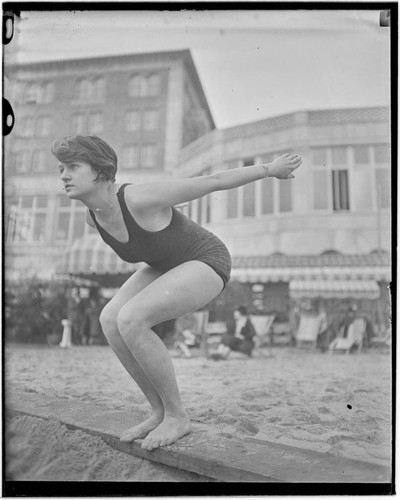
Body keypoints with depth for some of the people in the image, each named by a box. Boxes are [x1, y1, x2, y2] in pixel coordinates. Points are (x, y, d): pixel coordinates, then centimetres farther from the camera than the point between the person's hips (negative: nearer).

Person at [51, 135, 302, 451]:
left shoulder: (141, 197, -33)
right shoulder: (93, 216, -8)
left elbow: (212, 182, -23)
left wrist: (271, 170, -11)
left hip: (206, 263, -8)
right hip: (170, 265, 8)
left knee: (129, 321, -28)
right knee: (110, 321, -13)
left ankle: (177, 415, -10)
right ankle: (162, 412, -2)